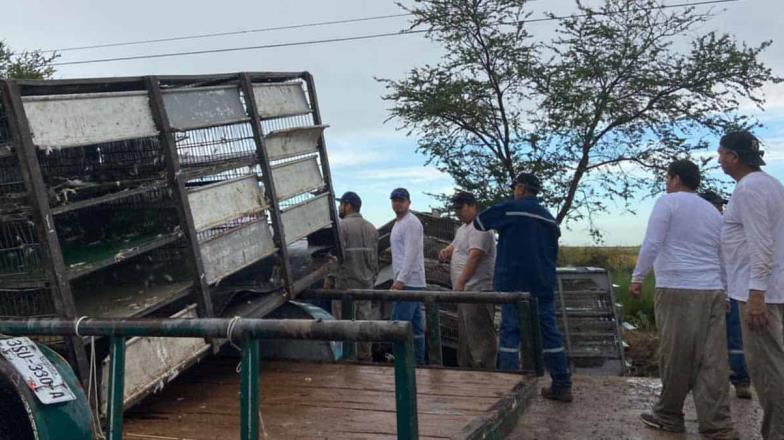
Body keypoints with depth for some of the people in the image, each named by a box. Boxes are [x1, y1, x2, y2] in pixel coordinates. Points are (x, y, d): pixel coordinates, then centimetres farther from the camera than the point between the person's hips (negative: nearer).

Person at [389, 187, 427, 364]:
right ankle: (419, 361, 17)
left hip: (408, 282, -10)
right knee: (416, 327, 12)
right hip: (413, 283, 10)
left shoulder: (411, 222, -11)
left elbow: (411, 254, -19)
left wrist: (400, 279, -23)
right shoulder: (399, 223, 20)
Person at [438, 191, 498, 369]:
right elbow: (455, 247, 27)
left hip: (477, 292, -11)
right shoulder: (463, 228, 20)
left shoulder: (479, 227, -13)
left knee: (479, 336, -10)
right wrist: (446, 251, 2)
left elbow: (474, 257, -23)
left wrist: (460, 283, -29)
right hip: (465, 292, 11)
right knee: (465, 336, 16)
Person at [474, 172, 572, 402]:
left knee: (510, 331, 0)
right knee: (549, 332, 9)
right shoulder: (549, 218, 13)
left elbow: (479, 222, 6)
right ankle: (562, 385, 13)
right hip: (543, 285, 5)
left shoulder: (509, 209, -5)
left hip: (514, 284, -5)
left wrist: (498, 223, 25)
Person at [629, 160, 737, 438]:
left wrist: (637, 277, -4)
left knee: (675, 359, 3)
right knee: (712, 362, 3)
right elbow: (724, 257, 24)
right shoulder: (714, 212, 21)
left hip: (677, 290, -6)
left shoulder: (668, 202, 1)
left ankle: (669, 417, 15)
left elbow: (652, 243, -10)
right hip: (713, 291, 6)